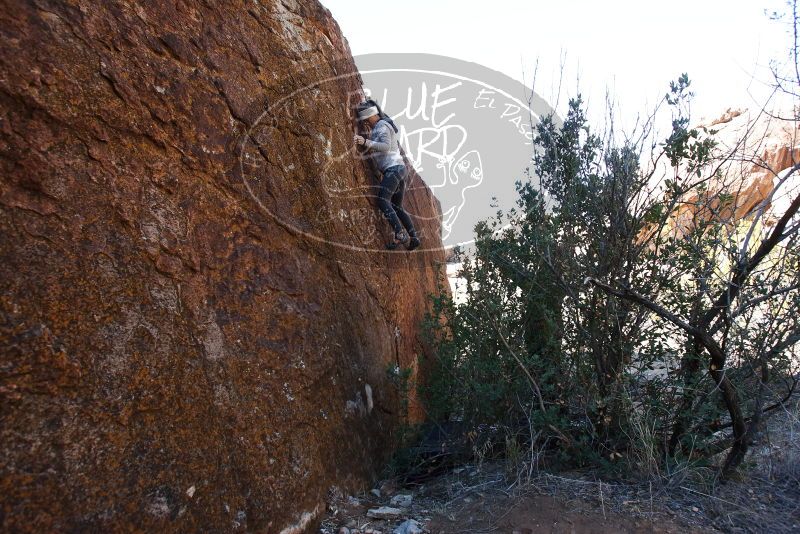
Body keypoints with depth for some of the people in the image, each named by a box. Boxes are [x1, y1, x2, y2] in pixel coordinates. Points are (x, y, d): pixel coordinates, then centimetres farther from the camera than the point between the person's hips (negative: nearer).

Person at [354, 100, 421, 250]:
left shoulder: (382, 126, -4)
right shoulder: (384, 126, 25)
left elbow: (386, 147, -21)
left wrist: (366, 142, -28)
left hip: (393, 168, -10)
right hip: (401, 168, 10)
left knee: (382, 201, -20)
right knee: (396, 207, 13)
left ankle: (400, 234, -29)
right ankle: (414, 238, 9)